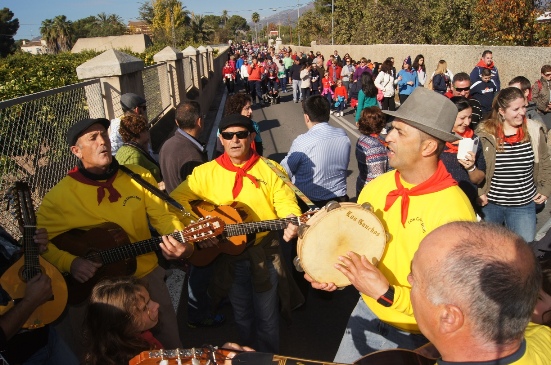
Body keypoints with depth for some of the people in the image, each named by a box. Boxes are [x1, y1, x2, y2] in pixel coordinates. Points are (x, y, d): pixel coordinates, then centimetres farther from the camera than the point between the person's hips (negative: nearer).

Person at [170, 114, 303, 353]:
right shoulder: (205, 172, -4)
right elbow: (177, 199, -7)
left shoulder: (270, 169, -6)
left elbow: (286, 202, -8)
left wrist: (291, 222, -30)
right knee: (242, 315, 22)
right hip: (228, 255, 2)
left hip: (265, 253, -2)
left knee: (266, 316, 13)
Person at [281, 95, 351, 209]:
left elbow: (285, 171, -9)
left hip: (308, 203, -5)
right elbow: (344, 167, 9)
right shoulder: (343, 135, -5)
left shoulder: (302, 141, -20)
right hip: (339, 200, 6)